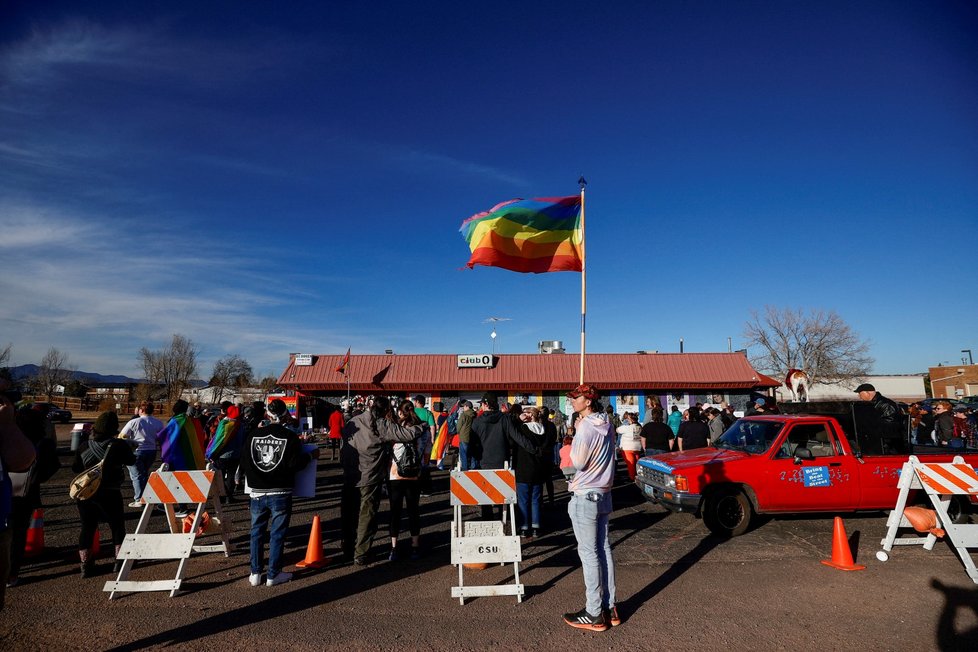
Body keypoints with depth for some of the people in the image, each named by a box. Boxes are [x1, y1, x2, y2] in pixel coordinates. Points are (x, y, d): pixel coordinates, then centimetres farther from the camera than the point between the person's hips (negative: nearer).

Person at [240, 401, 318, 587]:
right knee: (277, 534, 6)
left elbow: (243, 462, 5)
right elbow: (295, 464, -13)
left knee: (257, 532, 15)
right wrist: (311, 455, 4)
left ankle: (255, 573, 20)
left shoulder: (253, 434, -1)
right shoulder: (290, 436, -11)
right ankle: (273, 575, 12)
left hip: (257, 492, 3)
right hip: (280, 493, -3)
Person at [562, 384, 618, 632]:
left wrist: (576, 434, -7)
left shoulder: (586, 427, -19)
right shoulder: (607, 425, 8)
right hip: (603, 494, 9)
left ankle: (594, 615, 7)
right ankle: (609, 607, 22)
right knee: (603, 549, 14)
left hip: (585, 497, -9)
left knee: (589, 553, -1)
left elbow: (578, 462, -16)